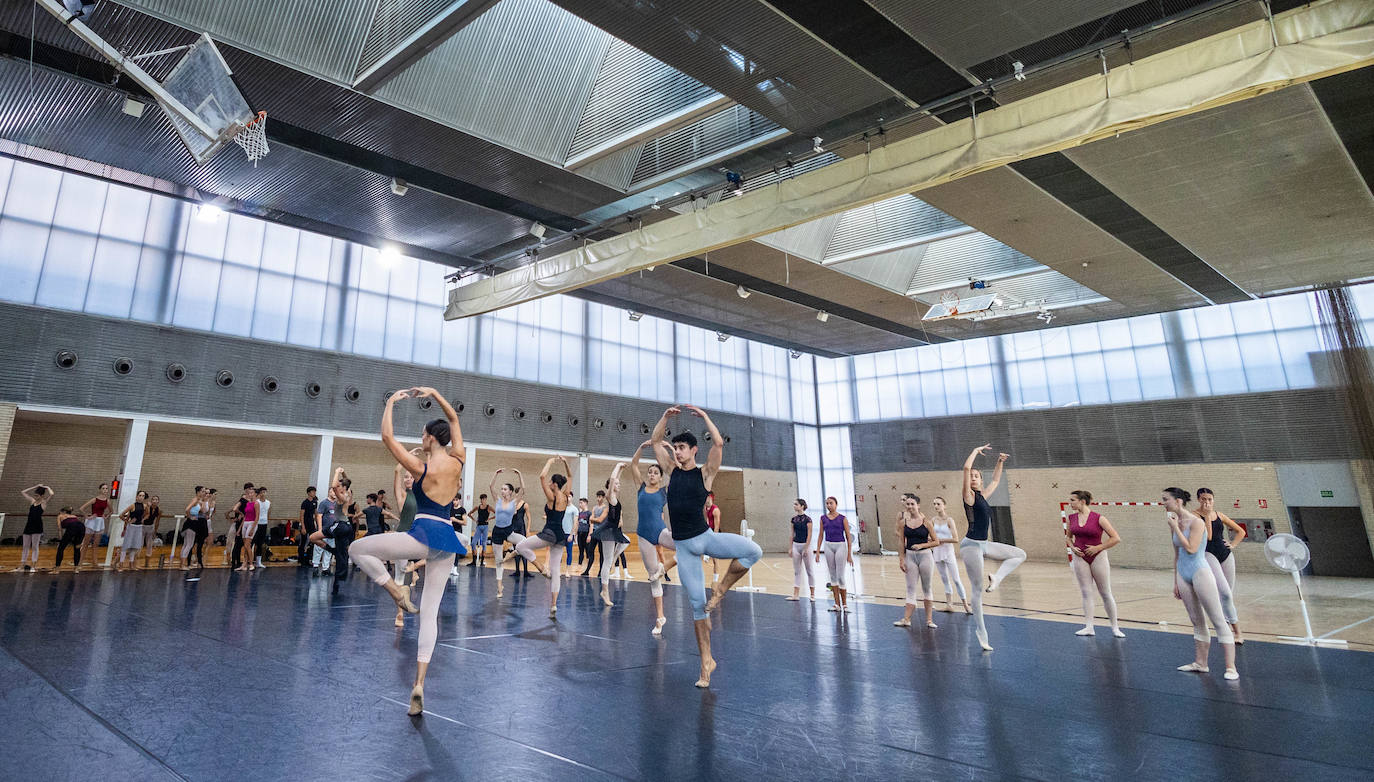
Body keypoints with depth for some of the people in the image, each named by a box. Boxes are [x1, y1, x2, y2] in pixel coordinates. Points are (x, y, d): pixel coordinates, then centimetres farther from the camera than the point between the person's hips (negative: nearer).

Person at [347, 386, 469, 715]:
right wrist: (434, 392, 17)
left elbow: (387, 436, 1)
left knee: (359, 548, 13)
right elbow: (453, 418, 18)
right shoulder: (457, 461, 5)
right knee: (430, 613, 8)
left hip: (424, 535, -6)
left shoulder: (422, 467, -8)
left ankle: (397, 592, 2)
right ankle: (419, 684, 5)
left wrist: (391, 402, 9)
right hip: (447, 539, 6)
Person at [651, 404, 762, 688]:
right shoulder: (672, 471, 9)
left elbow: (719, 443, -13)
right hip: (684, 546, 2)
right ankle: (706, 663, 15)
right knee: (697, 604, 4)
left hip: (706, 537, -2)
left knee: (753, 551, -27)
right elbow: (656, 441, 10)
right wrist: (666, 416, 2)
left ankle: (721, 589, -6)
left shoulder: (705, 473, -1)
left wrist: (704, 416, -7)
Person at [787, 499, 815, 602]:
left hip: (805, 545, -6)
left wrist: (806, 549, -15)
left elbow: (809, 535, -12)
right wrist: (791, 548, 8)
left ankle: (812, 594, 12)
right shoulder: (794, 519, 6)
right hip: (796, 545, 6)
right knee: (796, 571, 7)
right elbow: (792, 534, 10)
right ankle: (796, 594, 10)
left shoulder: (807, 519, -10)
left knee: (809, 570, 4)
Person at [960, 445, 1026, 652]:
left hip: (985, 545, 8)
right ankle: (982, 633, 4)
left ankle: (996, 577, 0)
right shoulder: (969, 495, -7)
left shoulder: (982, 495, 12)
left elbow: (995, 480, 31)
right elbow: (966, 467, -20)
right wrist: (977, 450, -8)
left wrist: (1000, 462, 25)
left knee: (1020, 555, 11)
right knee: (977, 590, -4)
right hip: (971, 545, -8)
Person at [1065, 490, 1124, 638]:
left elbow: (1116, 538, -10)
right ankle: (1089, 627, 9)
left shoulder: (1098, 518, -12)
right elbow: (1068, 537, 17)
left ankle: (1115, 627, 20)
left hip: (1098, 557, -4)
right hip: (1080, 558, 4)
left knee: (1106, 594, 6)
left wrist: (1097, 547, -14)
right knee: (1085, 593, 5)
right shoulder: (1071, 518, 1)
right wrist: (1072, 547, -1)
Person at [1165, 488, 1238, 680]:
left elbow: (1191, 549, -23)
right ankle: (1200, 663, 19)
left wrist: (1175, 527, -17)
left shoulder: (1196, 522, -13)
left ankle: (1231, 667, -1)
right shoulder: (1174, 524, 8)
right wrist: (1175, 582, 15)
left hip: (1200, 573, -7)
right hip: (1183, 576, 7)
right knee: (1197, 622, 13)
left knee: (1218, 620, -4)